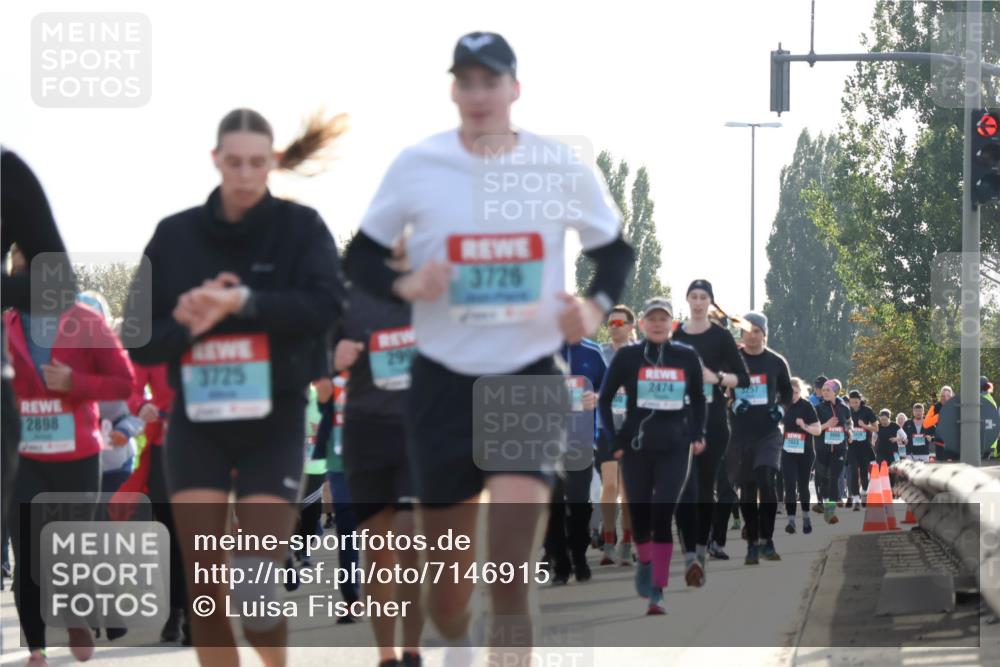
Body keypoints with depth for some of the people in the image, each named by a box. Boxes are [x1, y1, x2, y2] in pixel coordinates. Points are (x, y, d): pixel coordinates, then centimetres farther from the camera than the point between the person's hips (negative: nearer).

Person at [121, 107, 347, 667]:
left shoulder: (300, 227, -3)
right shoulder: (175, 235, 2)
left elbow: (327, 305, -19)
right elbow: (140, 339, 2)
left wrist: (243, 302, -28)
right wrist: (188, 327, -18)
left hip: (275, 421, -2)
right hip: (198, 421, 2)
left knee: (256, 581, -8)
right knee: (205, 583, -5)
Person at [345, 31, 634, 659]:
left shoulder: (563, 168, -2)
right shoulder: (416, 166, -2)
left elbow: (615, 249, 12)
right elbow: (362, 258, 5)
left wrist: (596, 307, -7)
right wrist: (404, 285, -15)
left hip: (530, 376, -1)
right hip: (444, 378, 1)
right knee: (447, 568, 6)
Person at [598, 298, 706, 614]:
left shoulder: (687, 357, 3)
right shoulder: (627, 357, -1)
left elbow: (697, 398, 18)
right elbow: (605, 399, 5)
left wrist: (697, 434, 8)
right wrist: (611, 441, -1)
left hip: (675, 448, -1)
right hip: (636, 447, 1)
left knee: (663, 516, -12)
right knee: (639, 514, 10)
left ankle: (657, 593, -13)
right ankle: (645, 564, 41)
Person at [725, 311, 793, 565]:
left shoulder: (776, 362, 5)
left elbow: (787, 393, 17)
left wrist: (781, 409, -3)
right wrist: (732, 404, -10)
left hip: (768, 433, -1)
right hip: (740, 435, 1)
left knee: (766, 481, -19)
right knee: (747, 490, 6)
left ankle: (766, 541, -12)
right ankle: (752, 544, 14)